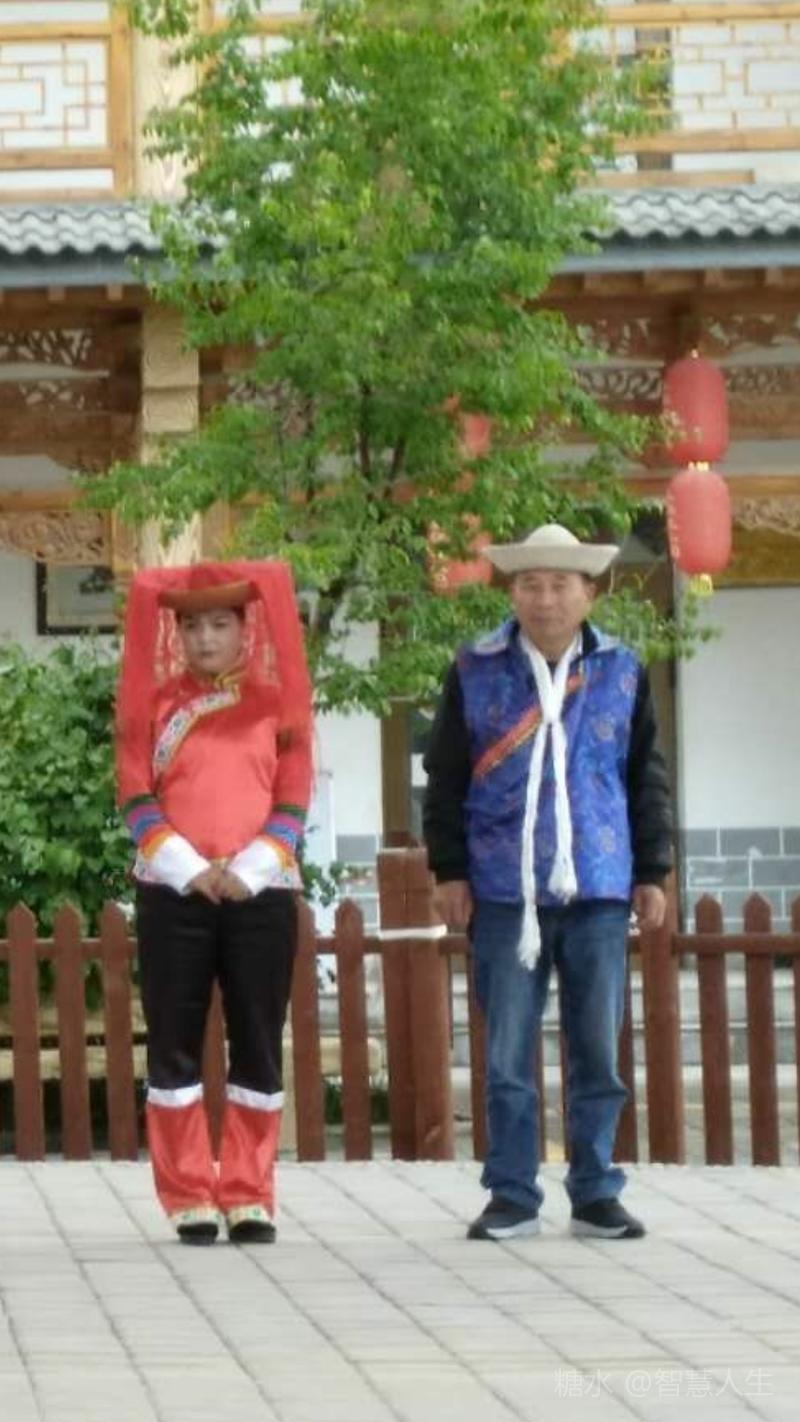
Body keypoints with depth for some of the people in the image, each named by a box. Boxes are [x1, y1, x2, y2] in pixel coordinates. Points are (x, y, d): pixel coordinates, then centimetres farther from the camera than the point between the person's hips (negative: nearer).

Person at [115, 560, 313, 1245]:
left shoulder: (276, 702, 7)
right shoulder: (155, 704, 6)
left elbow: (294, 799, 2)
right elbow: (136, 797, 0)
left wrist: (248, 871, -11)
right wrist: (188, 869, -13)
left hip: (262, 892, 0)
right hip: (173, 893, 0)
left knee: (258, 1045, 2)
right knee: (174, 1046, 0)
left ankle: (248, 1198, 8)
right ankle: (189, 1200, 6)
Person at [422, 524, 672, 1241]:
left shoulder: (622, 672, 7)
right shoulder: (476, 672, 4)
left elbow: (647, 779, 11)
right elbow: (446, 778, 6)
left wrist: (652, 872, 7)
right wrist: (450, 870, 1)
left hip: (599, 890, 1)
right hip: (504, 893, -1)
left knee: (598, 1050, 4)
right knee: (507, 1053, 3)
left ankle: (596, 1194, 13)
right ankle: (512, 1196, 10)